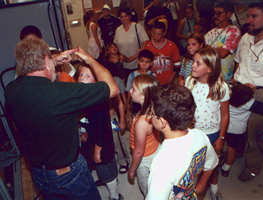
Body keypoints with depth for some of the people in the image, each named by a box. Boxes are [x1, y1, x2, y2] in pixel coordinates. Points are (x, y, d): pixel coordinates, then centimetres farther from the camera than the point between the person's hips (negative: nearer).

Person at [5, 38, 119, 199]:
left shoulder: (11, 90, -13)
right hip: (68, 173, -6)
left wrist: (55, 62, 6)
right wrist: (89, 59, -12)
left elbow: (31, 73, 13)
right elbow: (113, 89, -24)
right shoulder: (60, 92, -34)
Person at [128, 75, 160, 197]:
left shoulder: (141, 122, -39)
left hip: (145, 159, -6)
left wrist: (132, 170, -10)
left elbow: (139, 152, -26)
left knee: (147, 190, 23)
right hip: (156, 151, 7)